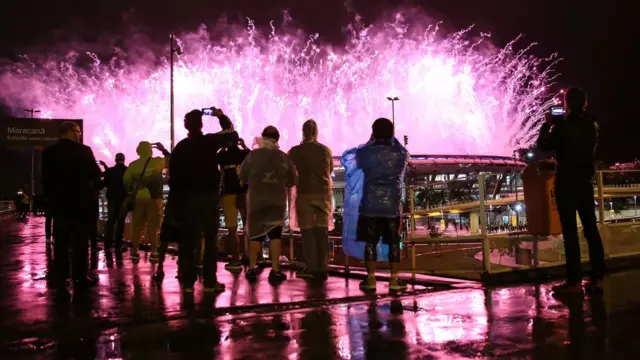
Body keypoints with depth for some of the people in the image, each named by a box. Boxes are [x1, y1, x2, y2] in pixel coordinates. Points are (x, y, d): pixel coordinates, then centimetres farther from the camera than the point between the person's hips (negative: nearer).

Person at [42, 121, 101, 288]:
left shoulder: (48, 152, 3)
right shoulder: (83, 150, -11)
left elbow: (45, 178, 6)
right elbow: (95, 174, -5)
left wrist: (50, 197, 16)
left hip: (58, 202, 4)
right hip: (80, 202, -4)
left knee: (61, 241, 11)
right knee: (80, 241, 1)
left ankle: (61, 276, 15)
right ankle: (80, 277, 1)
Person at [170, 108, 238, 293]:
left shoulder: (180, 147, 1)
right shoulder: (210, 141, -5)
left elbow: (173, 176, 1)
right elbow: (232, 133, 11)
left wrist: (175, 201, 6)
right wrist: (221, 116, 23)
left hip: (187, 197, 2)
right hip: (209, 195, -2)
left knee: (187, 240, 5)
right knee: (211, 239, 3)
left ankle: (187, 281, 5)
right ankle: (210, 281, 1)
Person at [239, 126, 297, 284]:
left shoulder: (252, 155, -5)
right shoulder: (284, 157, -2)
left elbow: (242, 176, 2)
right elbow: (293, 180, 2)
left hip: (256, 200, 0)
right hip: (277, 201, 0)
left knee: (255, 233, 12)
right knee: (275, 234, 4)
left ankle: (252, 269, 13)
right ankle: (275, 271, 0)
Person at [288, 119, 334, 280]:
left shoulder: (295, 151, -6)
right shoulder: (326, 150, 4)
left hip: (305, 194, -2)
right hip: (323, 193, 3)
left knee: (307, 231, 3)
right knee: (322, 230, 6)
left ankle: (311, 268, 1)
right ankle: (322, 268, 6)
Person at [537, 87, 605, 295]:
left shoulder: (562, 124, -12)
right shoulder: (591, 124, 8)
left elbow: (544, 145, -2)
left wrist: (547, 124, 10)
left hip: (566, 182, -6)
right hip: (585, 180, 6)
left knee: (570, 231, -5)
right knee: (591, 228, 8)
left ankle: (574, 282, -4)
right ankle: (597, 279, 9)